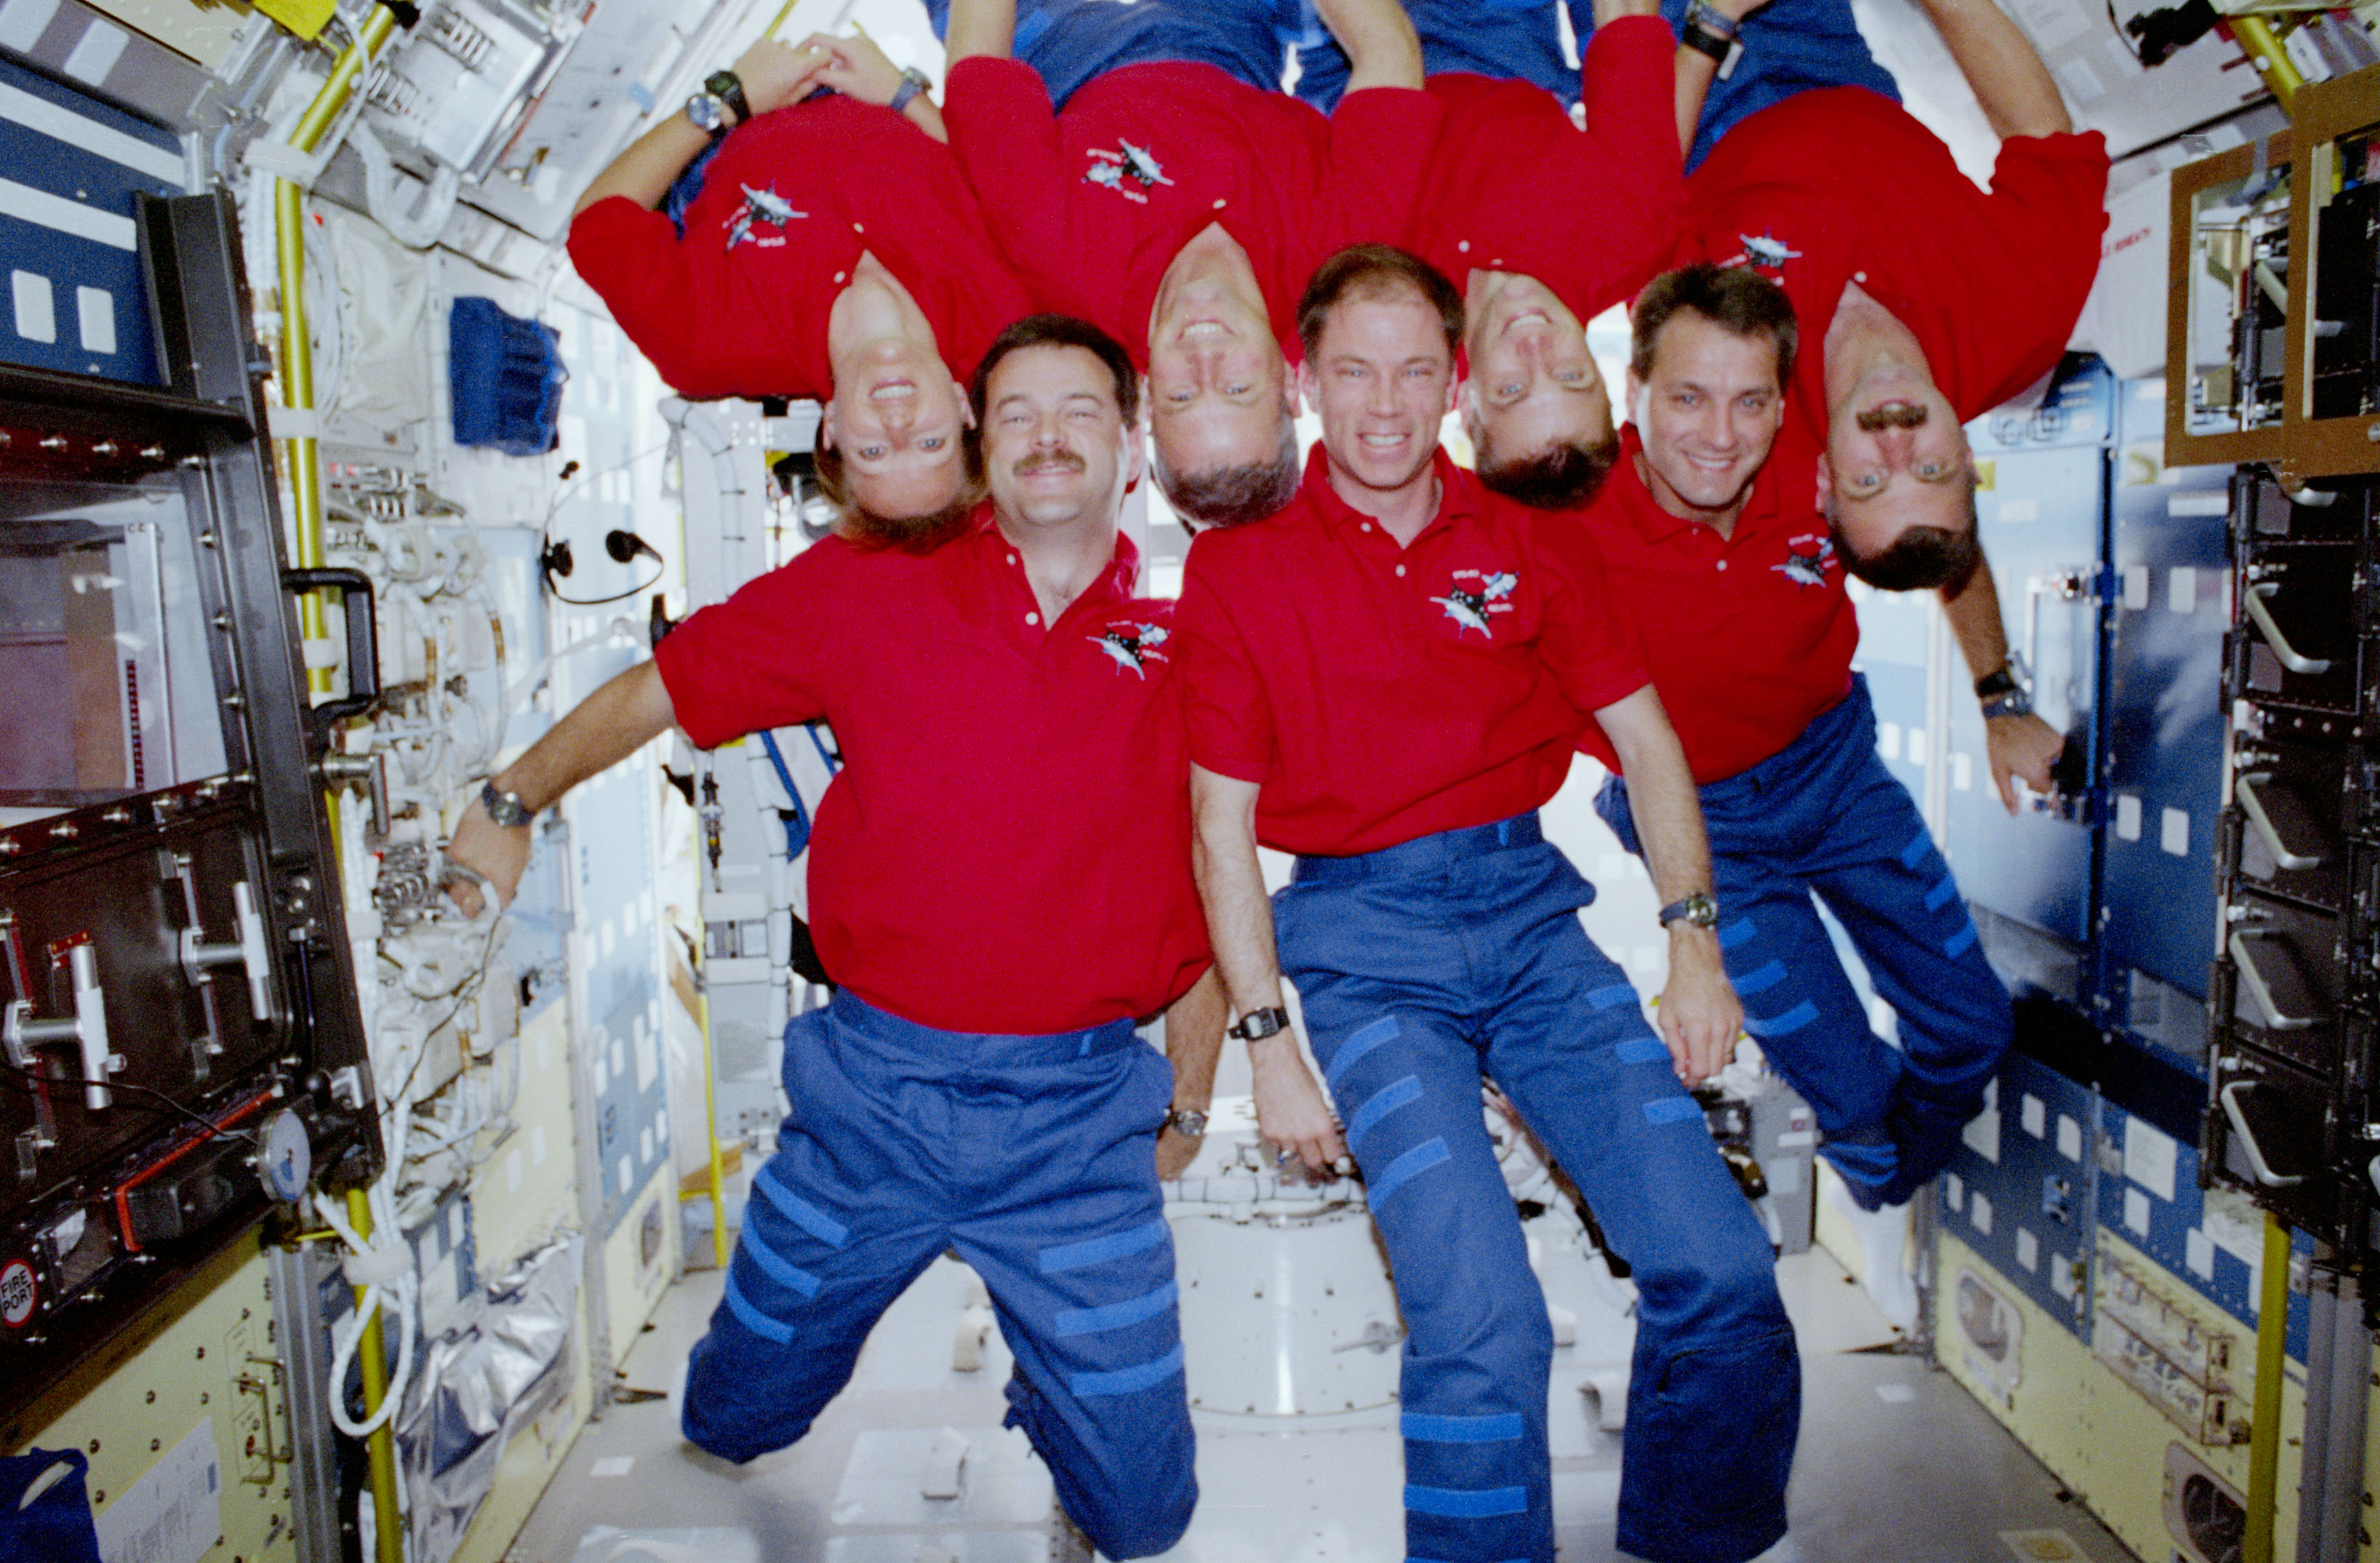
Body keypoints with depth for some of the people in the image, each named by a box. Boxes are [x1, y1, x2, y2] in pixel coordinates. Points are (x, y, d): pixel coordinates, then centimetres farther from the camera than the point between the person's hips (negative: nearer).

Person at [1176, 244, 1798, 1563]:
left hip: (1528, 907, 3)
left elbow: (1646, 740, 12)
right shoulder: (1235, 571, 0)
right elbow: (1222, 830, 1)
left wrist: (1695, 944, 1)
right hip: (1361, 937, -3)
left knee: (1721, 1271, -5)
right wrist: (1269, 1045, -4)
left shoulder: (1533, 542, 7)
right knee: (1483, 1322, -17)